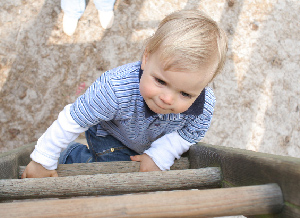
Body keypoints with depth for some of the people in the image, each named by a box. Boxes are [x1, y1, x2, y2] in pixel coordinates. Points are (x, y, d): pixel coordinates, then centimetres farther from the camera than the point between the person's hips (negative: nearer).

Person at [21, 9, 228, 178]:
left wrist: (159, 156, -26)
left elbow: (189, 134, -13)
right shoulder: (116, 88, -46)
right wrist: (43, 161, -23)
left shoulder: (204, 106, -36)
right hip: (111, 136, -4)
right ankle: (72, 155, 10)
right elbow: (72, 121, -33)